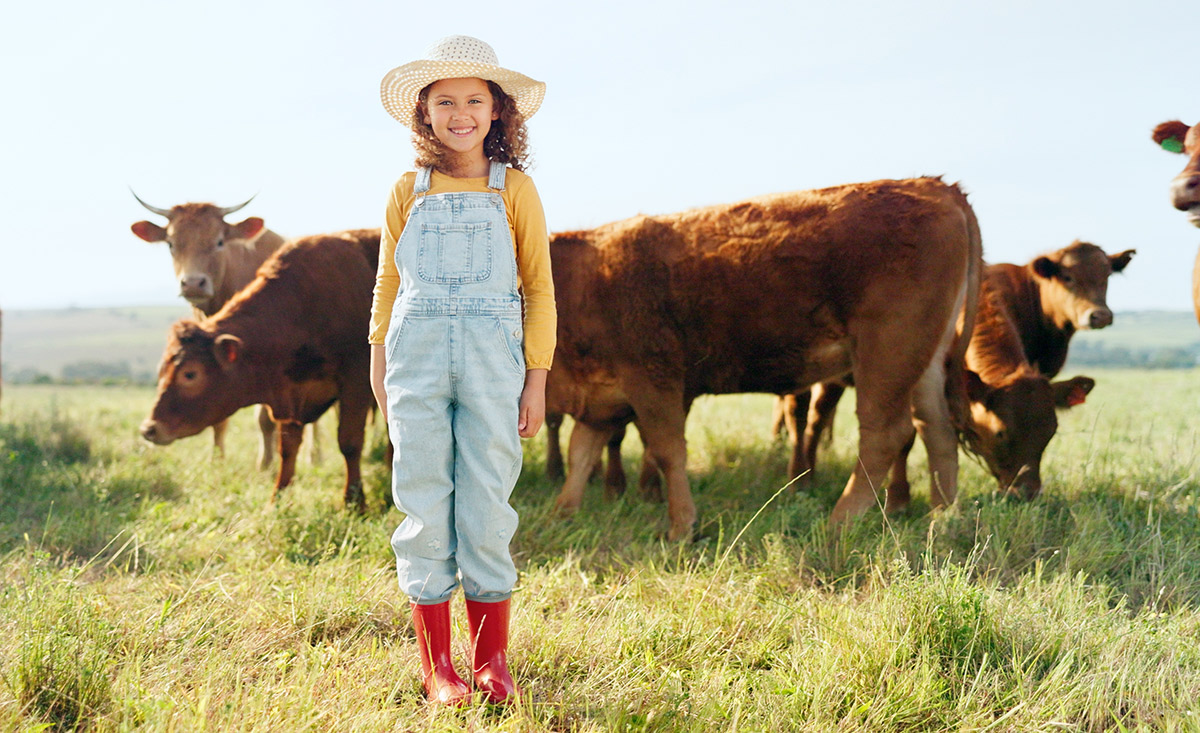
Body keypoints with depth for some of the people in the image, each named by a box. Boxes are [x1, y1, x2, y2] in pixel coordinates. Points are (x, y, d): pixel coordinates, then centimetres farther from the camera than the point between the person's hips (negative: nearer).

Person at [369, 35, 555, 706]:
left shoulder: (515, 190, 4)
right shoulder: (409, 192, 9)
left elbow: (540, 291, 4)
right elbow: (388, 286, 14)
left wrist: (537, 381, 0)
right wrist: (380, 374, 10)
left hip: (494, 356, -1)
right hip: (416, 354, 1)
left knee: (487, 504, 0)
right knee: (425, 502, 1)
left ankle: (493, 664, 11)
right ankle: (437, 667, 10)